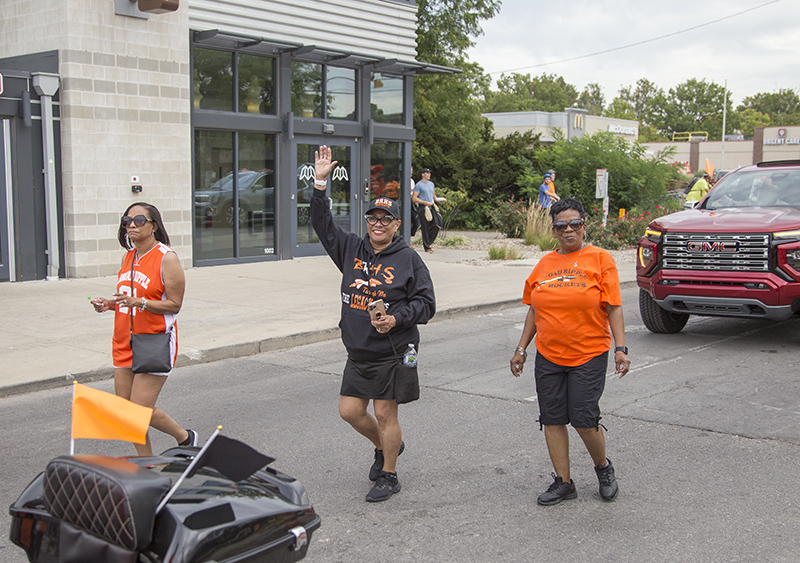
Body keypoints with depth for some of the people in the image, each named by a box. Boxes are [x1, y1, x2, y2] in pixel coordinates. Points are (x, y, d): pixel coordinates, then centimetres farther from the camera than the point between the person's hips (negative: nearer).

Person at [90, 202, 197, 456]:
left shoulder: (167, 258, -11)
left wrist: (139, 302, -25)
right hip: (124, 342, 8)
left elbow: (174, 304, -13)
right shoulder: (128, 257, 12)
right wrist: (109, 304, 2)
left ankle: (185, 437, 19)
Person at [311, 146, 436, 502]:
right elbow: (322, 223, 7)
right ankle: (385, 446, 37)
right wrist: (320, 182, -3)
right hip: (357, 353, 5)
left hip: (392, 353, -5)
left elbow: (426, 303, -4)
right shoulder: (352, 250, 8)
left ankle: (389, 476, 18)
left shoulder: (408, 259, -5)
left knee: (385, 413, 0)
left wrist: (397, 319, -20)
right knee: (349, 411, 9)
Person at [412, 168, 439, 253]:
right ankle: (427, 247, 2)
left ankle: (427, 243, 16)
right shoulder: (419, 185, -4)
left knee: (435, 226, 0)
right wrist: (426, 203, -16)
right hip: (423, 209, -7)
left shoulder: (431, 184, 18)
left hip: (432, 208, 7)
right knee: (425, 229, -4)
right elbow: (414, 198, -10)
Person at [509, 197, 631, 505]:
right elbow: (534, 310, 15)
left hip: (589, 355, -4)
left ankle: (603, 467, 22)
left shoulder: (600, 258, -2)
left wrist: (620, 348, -12)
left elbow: (614, 307, -5)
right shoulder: (545, 263, 10)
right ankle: (563, 482, 18)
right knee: (552, 419, 5)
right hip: (548, 356, 4)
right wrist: (521, 348, 12)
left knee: (584, 419, -6)